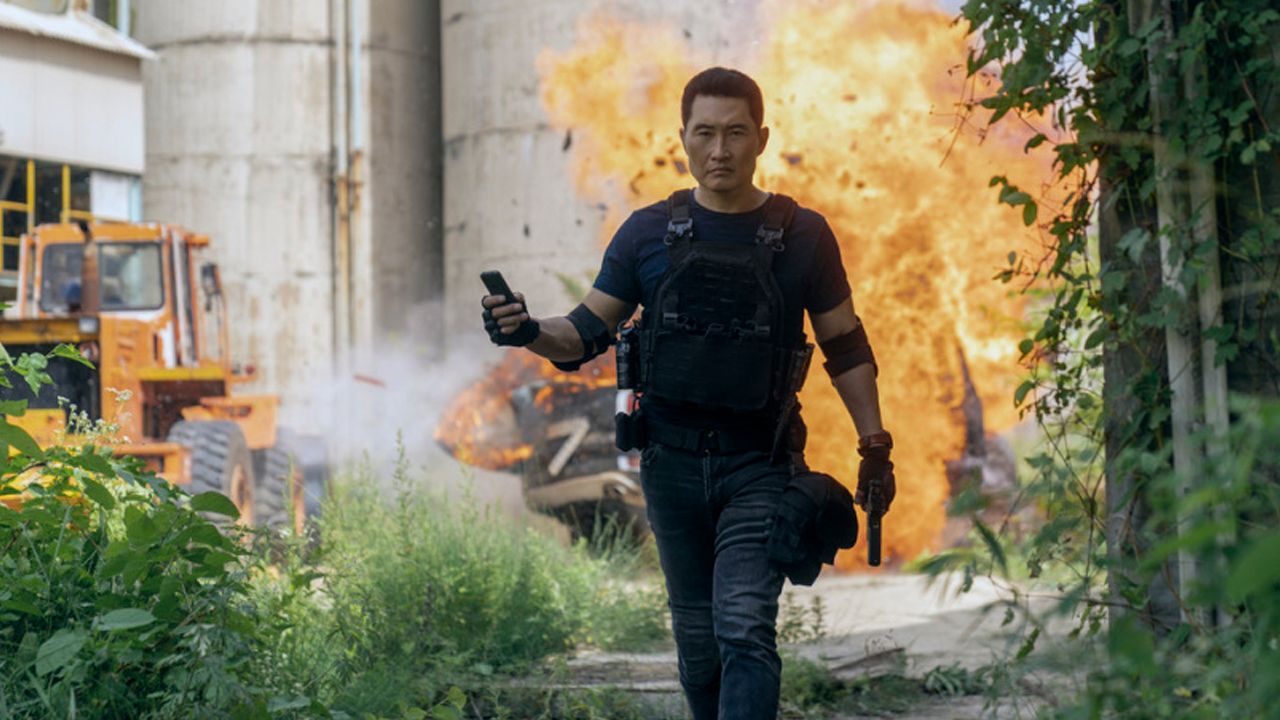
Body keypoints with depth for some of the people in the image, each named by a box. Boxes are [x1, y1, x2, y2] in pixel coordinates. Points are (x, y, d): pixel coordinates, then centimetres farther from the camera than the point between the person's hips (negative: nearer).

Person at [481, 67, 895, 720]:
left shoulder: (803, 236, 0)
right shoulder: (647, 235, 2)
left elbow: (846, 347, 7)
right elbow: (587, 332, 5)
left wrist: (876, 447, 3)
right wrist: (529, 332, -16)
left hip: (760, 465, -2)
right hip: (672, 462, 3)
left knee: (746, 629, -15)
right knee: (697, 636, 12)